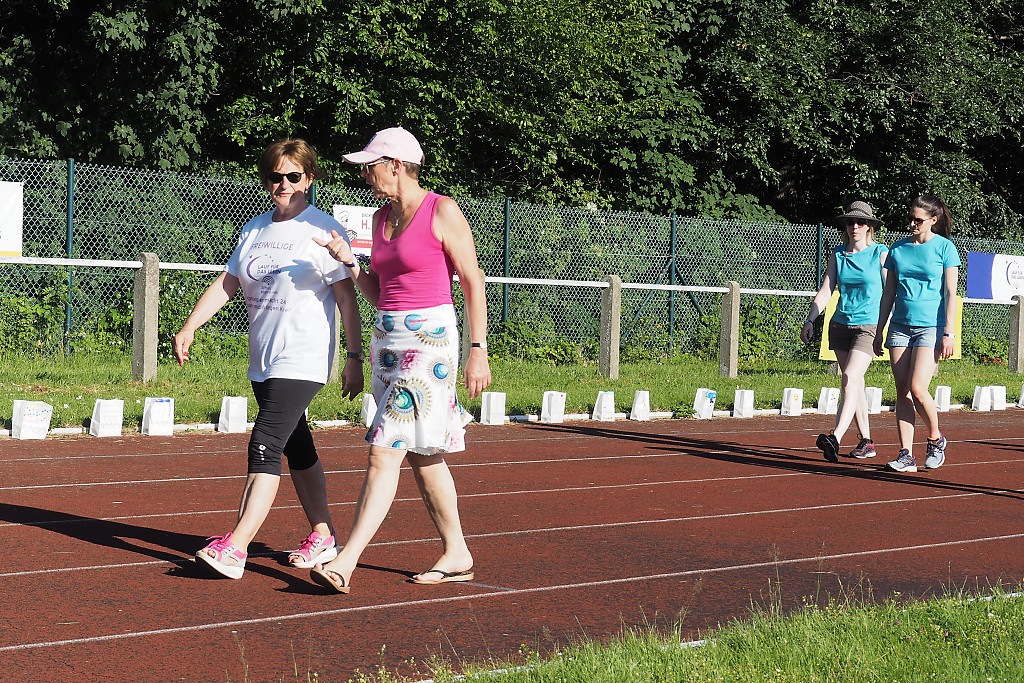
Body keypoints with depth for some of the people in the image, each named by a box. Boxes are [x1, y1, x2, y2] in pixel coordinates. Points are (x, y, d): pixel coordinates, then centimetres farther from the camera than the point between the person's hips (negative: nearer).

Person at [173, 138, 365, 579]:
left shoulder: (323, 230, -5)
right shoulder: (255, 229, 13)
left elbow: (346, 297, -7)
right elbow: (226, 283, 12)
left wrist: (354, 357, -11)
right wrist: (189, 327, 1)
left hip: (304, 360, -7)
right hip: (262, 361, 7)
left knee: (264, 446, -16)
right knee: (297, 449, 13)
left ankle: (235, 547, -21)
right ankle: (323, 537, 24)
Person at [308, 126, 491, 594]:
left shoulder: (442, 212, -9)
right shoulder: (382, 218, 13)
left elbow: (473, 283, -7)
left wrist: (478, 350, -10)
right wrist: (348, 262, 0)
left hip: (429, 340, -8)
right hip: (388, 339, 8)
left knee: (385, 451, -13)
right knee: (423, 457, 13)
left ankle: (344, 564, -14)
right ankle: (457, 555, 23)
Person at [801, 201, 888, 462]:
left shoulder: (881, 253, -2)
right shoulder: (838, 254, 9)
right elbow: (825, 290, 7)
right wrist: (810, 320, -4)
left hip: (868, 327, -5)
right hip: (840, 324, 5)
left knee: (850, 379, -20)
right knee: (855, 384, 9)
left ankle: (835, 438, -30)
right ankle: (866, 442, 19)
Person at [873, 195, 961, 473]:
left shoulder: (945, 248, -1)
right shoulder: (898, 249, 11)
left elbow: (951, 293, -4)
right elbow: (888, 293, 15)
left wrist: (949, 333, -11)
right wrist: (878, 332, 13)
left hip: (931, 327, -4)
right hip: (900, 325, 5)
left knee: (917, 389, -15)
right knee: (902, 392, 0)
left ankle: (936, 439, 10)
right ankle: (906, 455, 1)